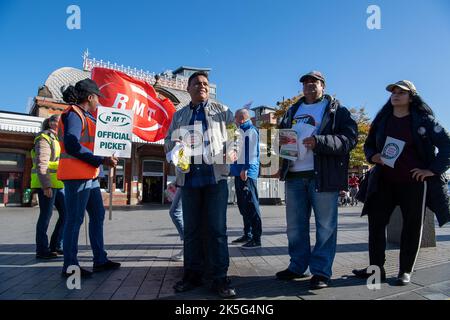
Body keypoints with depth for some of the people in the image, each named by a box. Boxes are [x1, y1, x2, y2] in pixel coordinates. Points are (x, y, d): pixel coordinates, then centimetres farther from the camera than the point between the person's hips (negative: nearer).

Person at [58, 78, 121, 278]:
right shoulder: (74, 114, -9)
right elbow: (71, 146, -20)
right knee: (75, 219, -3)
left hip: (89, 176, 10)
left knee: (98, 215, 12)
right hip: (77, 175, -10)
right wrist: (101, 161, -19)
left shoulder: (85, 116, 21)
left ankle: (100, 260, 21)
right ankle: (70, 266, 9)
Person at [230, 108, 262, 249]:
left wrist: (245, 168, -24)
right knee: (243, 205, 14)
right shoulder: (243, 130, 23)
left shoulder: (250, 130, -8)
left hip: (247, 172, -10)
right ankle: (247, 235, 25)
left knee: (251, 205, -8)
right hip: (240, 172, 10)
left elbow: (250, 151, -18)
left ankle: (256, 238, -2)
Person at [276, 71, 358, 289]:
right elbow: (281, 131, 25)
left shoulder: (336, 110, 5)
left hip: (323, 175, -4)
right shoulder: (293, 111, 20)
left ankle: (321, 271, 14)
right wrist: (282, 141, 0)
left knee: (326, 226, 2)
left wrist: (319, 142, -22)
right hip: (294, 175, 5)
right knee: (295, 225, 11)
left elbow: (350, 138, -7)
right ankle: (297, 266, 25)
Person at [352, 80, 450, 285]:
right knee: (376, 221, 0)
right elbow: (368, 145, 16)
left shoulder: (423, 119, -1)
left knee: (412, 225, 5)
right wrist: (373, 156, -5)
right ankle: (377, 268, 10)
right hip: (385, 181, 3)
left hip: (415, 181, -3)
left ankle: (405, 271, 17)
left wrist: (433, 170, -10)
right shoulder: (382, 120, 8)